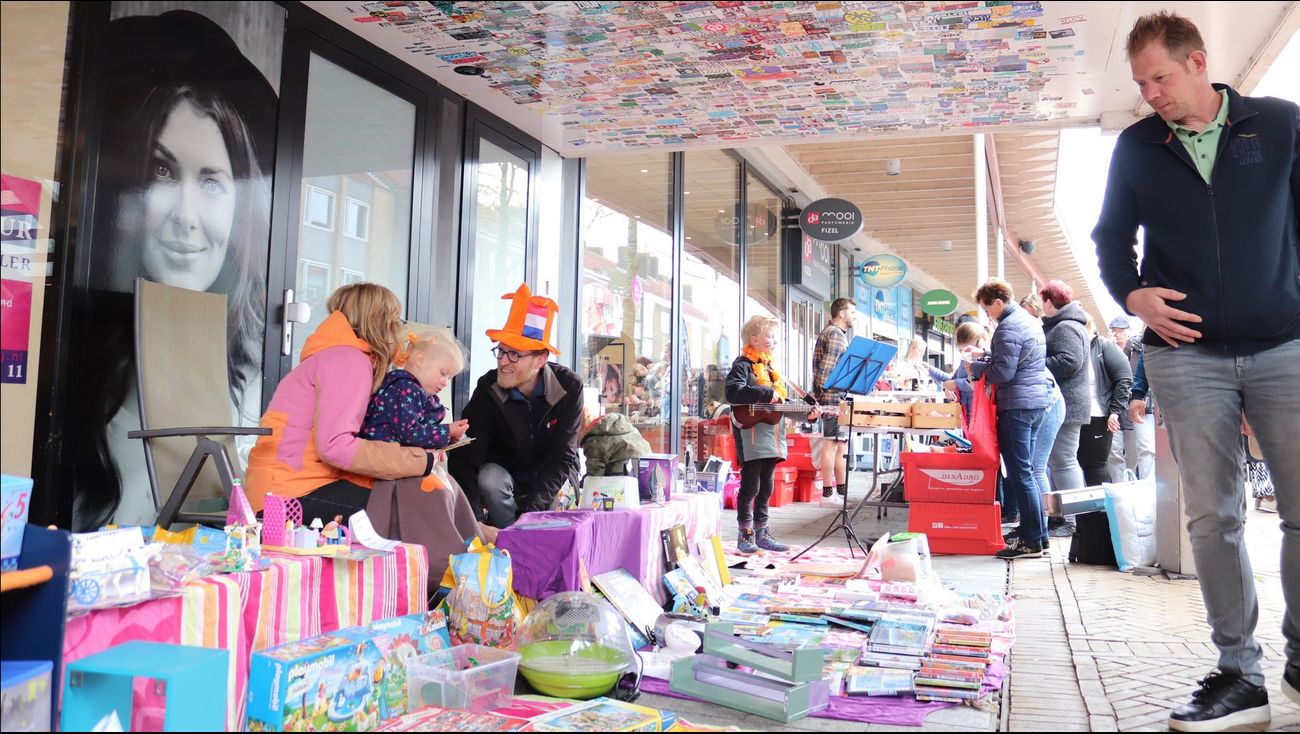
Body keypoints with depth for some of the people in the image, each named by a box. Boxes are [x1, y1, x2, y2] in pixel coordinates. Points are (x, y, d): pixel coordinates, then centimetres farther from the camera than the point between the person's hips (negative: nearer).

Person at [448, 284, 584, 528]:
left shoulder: (569, 387, -19)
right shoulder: (488, 389, -19)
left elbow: (563, 457, -20)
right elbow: (464, 460, -24)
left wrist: (530, 508, -34)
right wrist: (474, 519, -39)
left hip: (554, 481, 0)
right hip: (505, 474, 0)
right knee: (490, 477, -32)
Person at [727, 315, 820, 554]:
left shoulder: (770, 367, 20)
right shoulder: (743, 364, -6)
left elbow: (783, 403, 21)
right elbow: (733, 392, -24)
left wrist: (806, 412, 7)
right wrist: (767, 394, -23)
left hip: (772, 438, 8)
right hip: (752, 437, -8)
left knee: (765, 488, 11)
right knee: (750, 487, -4)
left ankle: (761, 534, 18)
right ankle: (745, 536, 4)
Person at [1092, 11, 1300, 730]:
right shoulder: (1135, 147, 9)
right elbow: (1111, 237, 16)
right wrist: (1132, 295, -3)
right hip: (1186, 353, 1)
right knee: (1212, 516, 1)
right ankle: (1239, 674, 10)